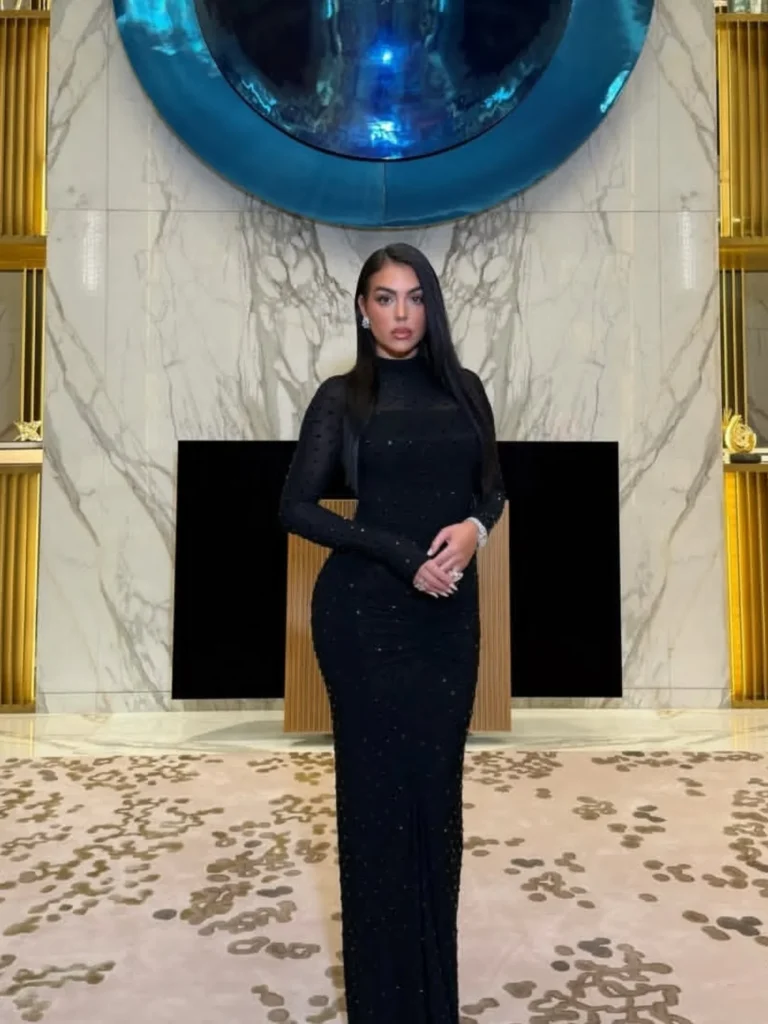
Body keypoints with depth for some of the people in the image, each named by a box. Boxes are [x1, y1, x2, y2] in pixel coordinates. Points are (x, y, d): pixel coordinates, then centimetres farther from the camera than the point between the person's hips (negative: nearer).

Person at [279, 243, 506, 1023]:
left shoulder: (463, 388, 10)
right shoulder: (342, 397, -1)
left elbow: (492, 486, 12)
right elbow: (297, 508, -6)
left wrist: (474, 527, -11)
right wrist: (401, 555, -14)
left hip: (452, 608, 4)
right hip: (366, 608, -3)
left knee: (437, 781, 10)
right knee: (379, 783, 5)